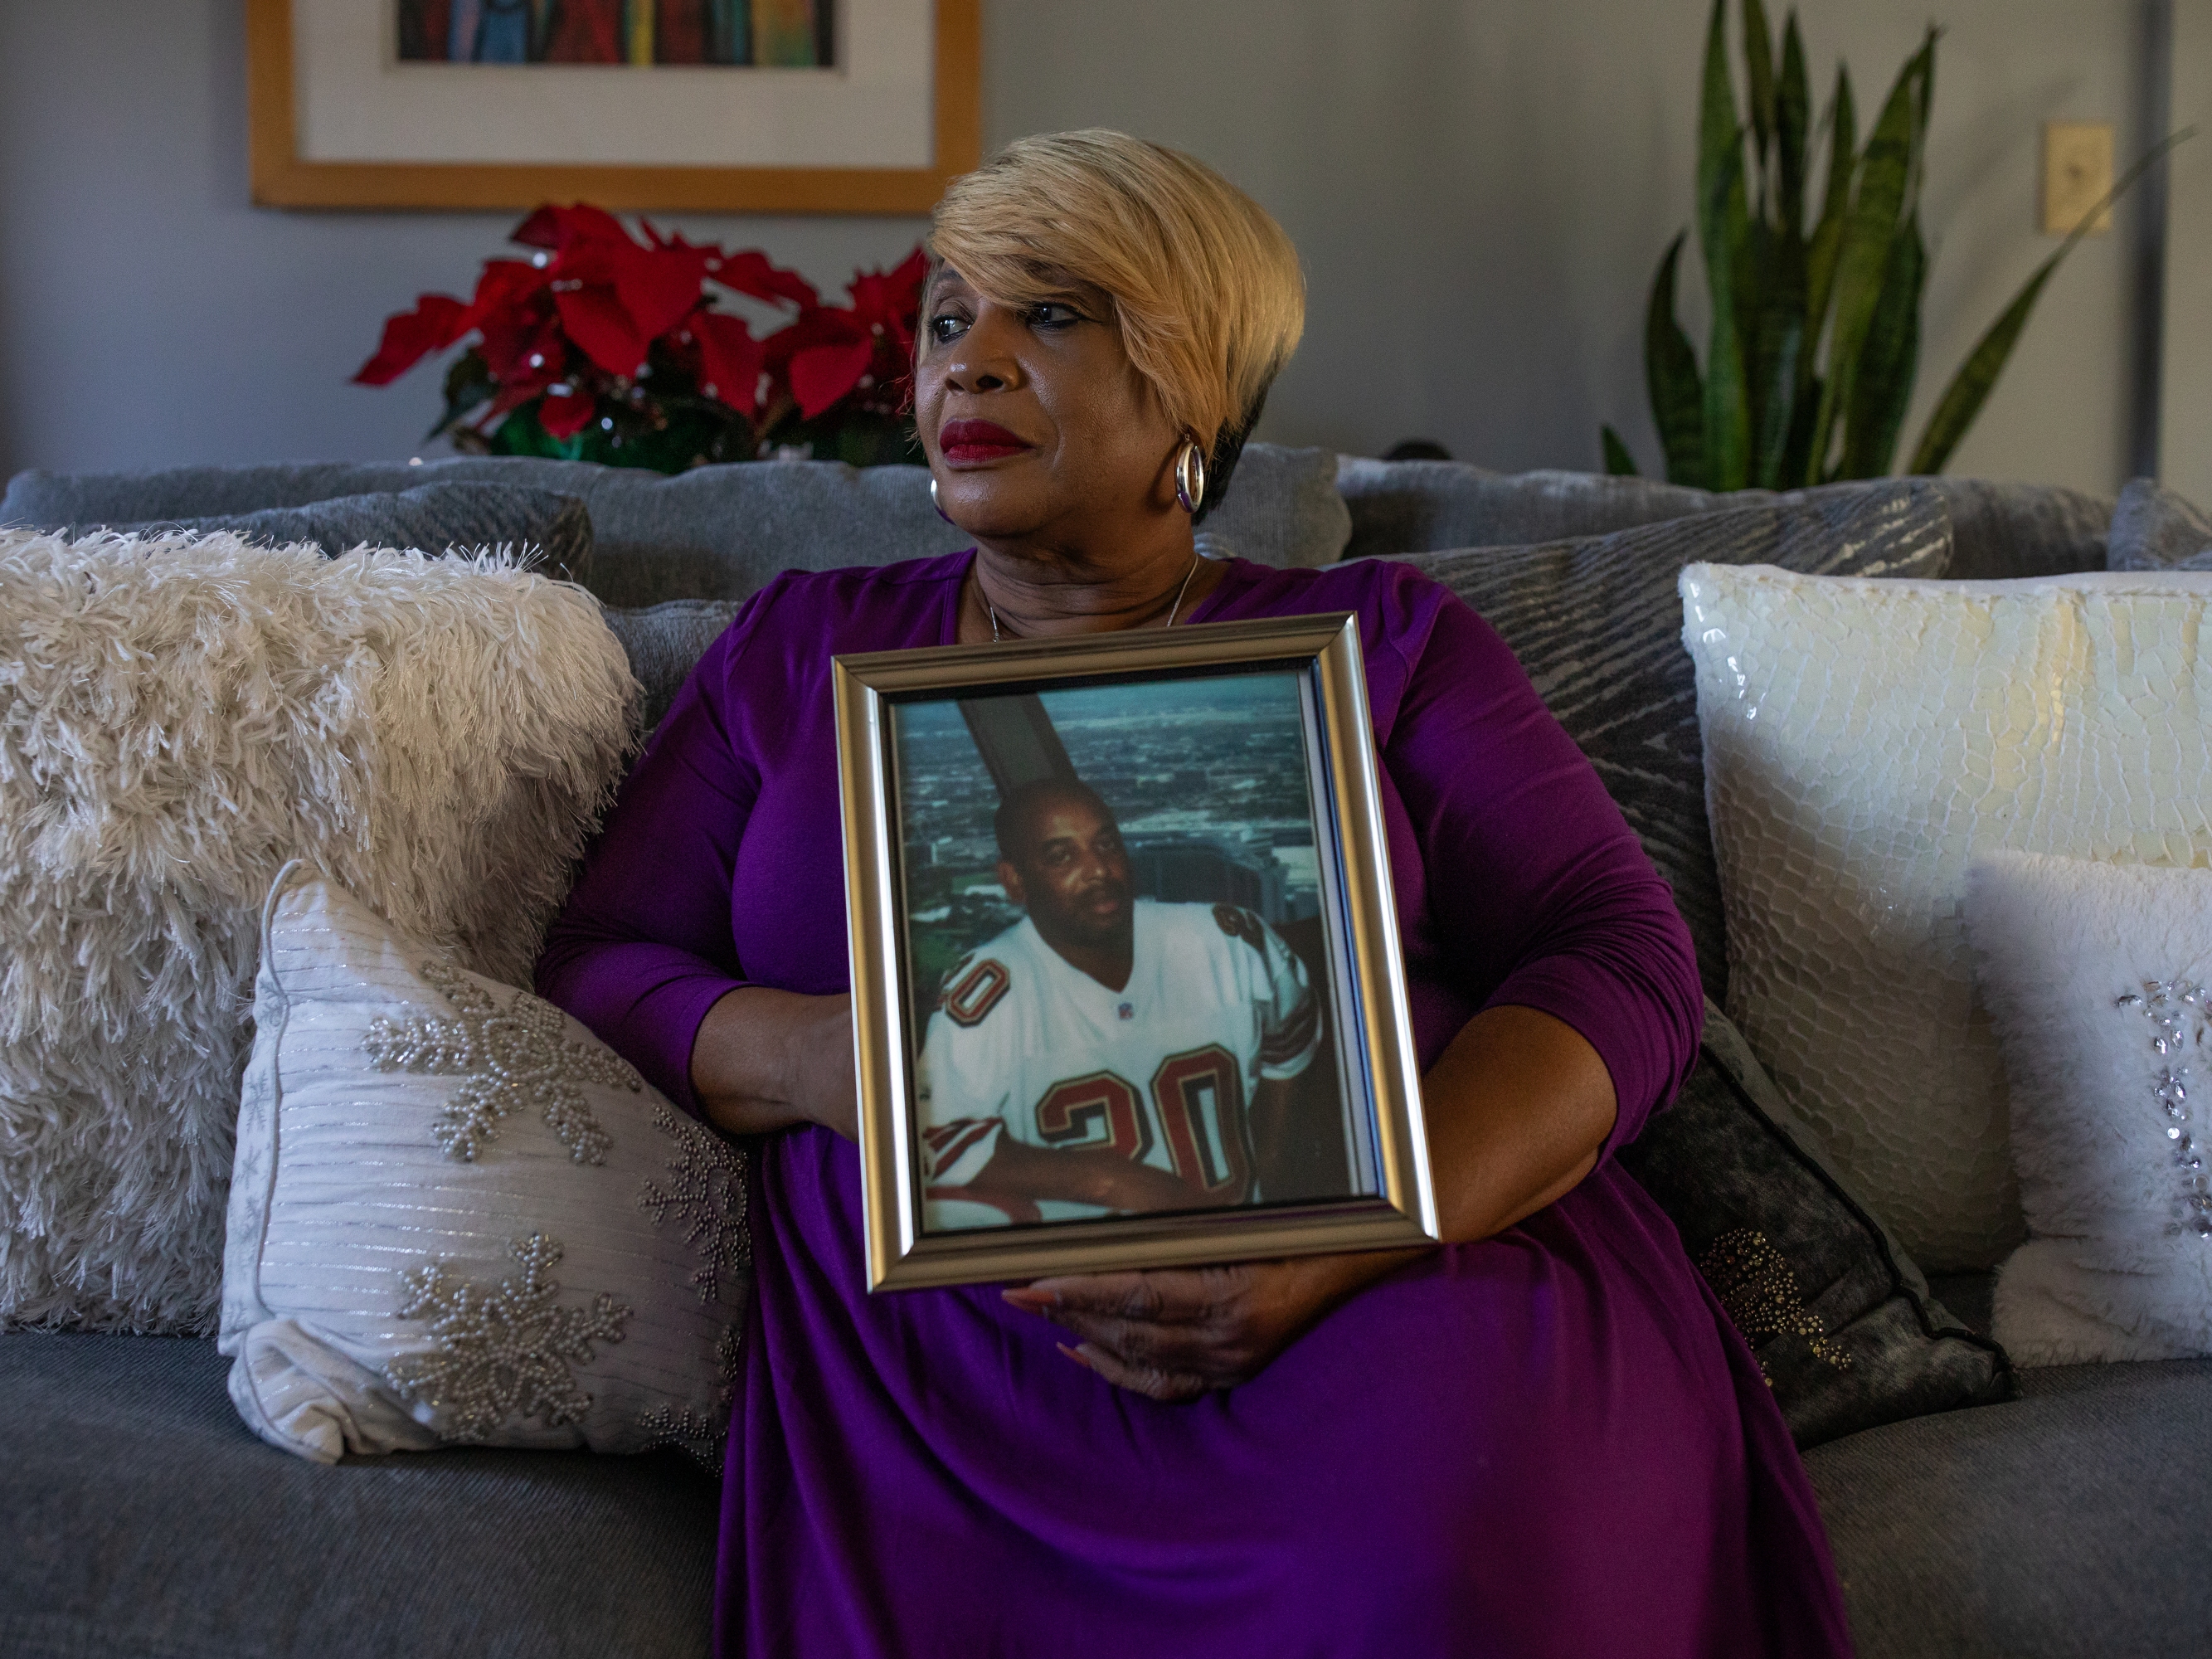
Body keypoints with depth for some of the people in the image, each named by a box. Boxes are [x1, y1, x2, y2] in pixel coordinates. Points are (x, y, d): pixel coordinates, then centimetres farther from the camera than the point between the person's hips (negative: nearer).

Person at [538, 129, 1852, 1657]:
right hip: (946, 1345, 1)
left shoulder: (1377, 640, 17)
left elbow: (1620, 959, 4)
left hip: (1397, 1307, 0)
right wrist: (817, 1059, -8)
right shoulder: (800, 651, 24)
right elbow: (596, 969, 17)